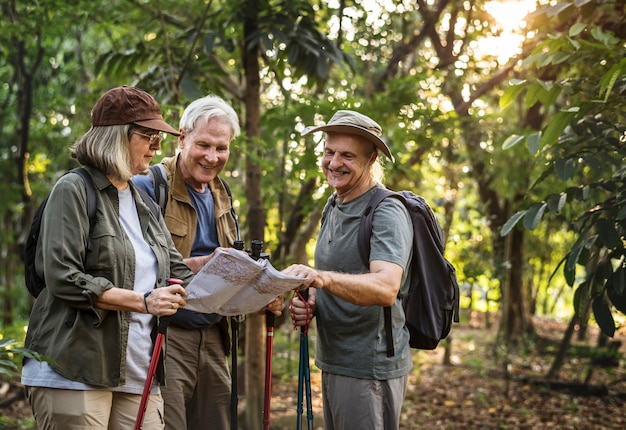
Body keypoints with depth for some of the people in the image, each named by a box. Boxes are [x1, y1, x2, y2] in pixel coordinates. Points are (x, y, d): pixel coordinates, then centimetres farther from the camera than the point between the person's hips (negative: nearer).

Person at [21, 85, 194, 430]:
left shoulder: (143, 205, 19)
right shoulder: (74, 190, -4)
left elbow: (180, 275, 14)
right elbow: (63, 279, -14)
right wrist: (143, 301, -16)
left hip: (138, 374, 7)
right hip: (75, 371, -6)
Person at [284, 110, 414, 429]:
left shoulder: (388, 213, -16)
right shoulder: (333, 208, 11)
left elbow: (386, 288, -31)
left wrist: (322, 278, -47)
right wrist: (309, 301, -2)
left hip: (370, 368, -8)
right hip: (332, 362, 8)